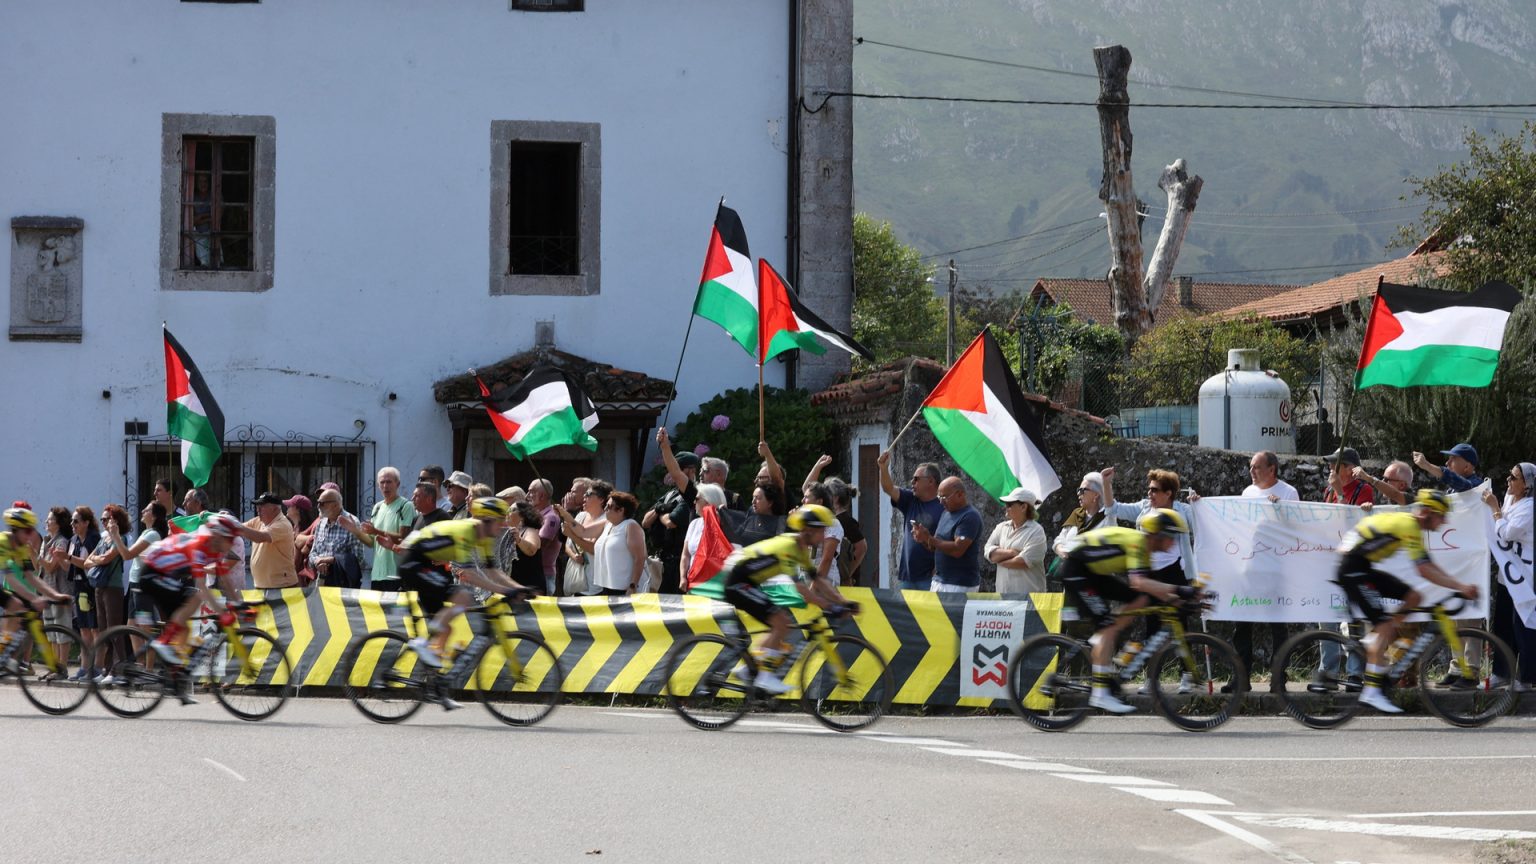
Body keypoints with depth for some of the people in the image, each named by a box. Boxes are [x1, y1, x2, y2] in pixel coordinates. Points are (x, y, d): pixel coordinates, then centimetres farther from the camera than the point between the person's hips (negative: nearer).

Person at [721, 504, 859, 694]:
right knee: (781, 621, -16)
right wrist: (830, 607, -32)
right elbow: (801, 588, -30)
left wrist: (844, 602, -1)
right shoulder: (788, 547, -22)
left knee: (780, 624, 10)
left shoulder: (801, 550, 9)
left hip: (747, 582, 10)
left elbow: (818, 581, 9)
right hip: (738, 581, -10)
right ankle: (766, 677, -13)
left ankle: (746, 667, 15)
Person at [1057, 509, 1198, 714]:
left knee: (1139, 600, 2)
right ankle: (1100, 693, -19)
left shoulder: (1143, 550, 8)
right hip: (1076, 571, -10)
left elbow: (1150, 585, 9)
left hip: (1094, 572, 10)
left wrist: (1174, 599, -4)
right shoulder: (1135, 542, -23)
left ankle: (1098, 643, 7)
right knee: (1108, 625, -17)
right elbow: (1138, 582, -37)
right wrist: (1178, 590, -40)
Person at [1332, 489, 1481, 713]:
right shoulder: (1407, 526, -18)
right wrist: (1461, 587, -21)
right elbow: (1425, 571, -23)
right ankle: (1372, 692, -17)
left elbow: (1430, 567, 13)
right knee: (1384, 624, -15)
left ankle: (1373, 643, 8)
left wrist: (1461, 586, 3)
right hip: (1352, 569, -10)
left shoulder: (1407, 524, 13)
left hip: (1363, 567, 10)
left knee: (1414, 598, 6)